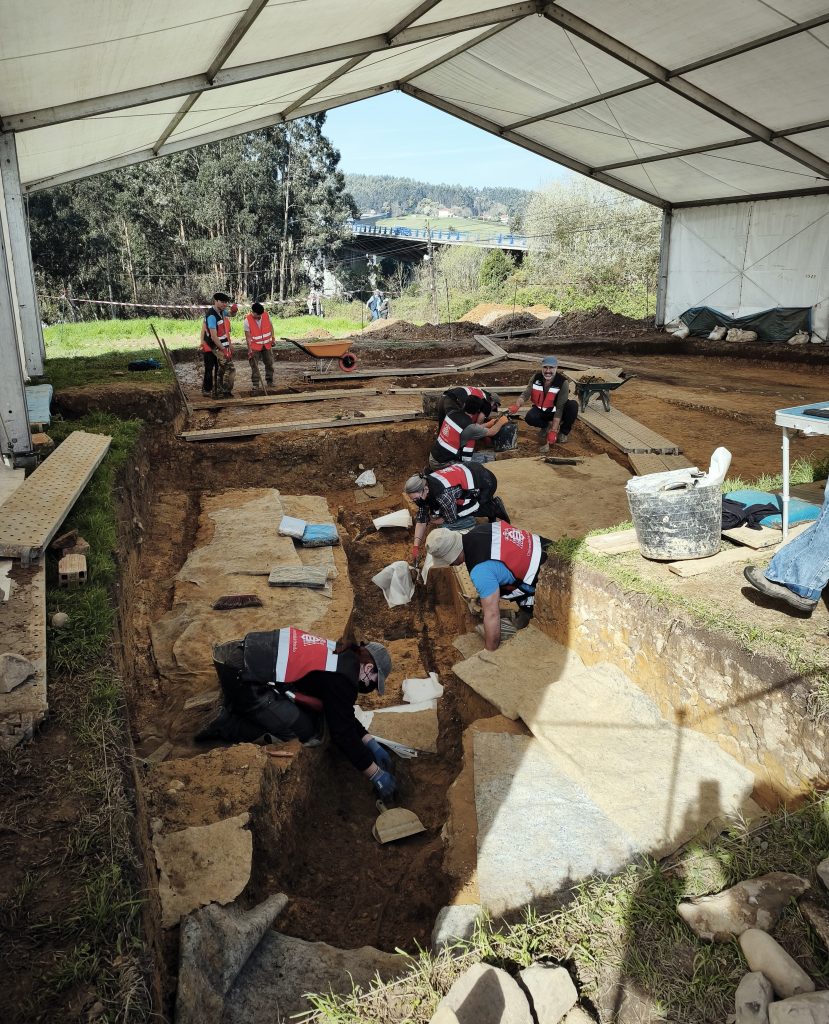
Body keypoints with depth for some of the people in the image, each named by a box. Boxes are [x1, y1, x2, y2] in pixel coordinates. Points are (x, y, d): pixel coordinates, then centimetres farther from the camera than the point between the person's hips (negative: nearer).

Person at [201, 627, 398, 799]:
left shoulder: (340, 654, 14)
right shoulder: (342, 679, -13)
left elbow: (342, 714, 24)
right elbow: (343, 731, -9)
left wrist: (371, 744, 23)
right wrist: (376, 775, 0)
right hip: (241, 677, -9)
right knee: (305, 732, -2)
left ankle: (235, 710, 17)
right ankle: (229, 727, 0)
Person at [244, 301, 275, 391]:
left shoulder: (266, 315, -9)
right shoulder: (247, 320, -18)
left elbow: (271, 327, 7)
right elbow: (248, 336, -16)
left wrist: (272, 339, 5)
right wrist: (249, 349, -19)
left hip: (267, 345, 3)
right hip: (255, 346, -3)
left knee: (269, 363, 12)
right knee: (254, 365, -3)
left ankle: (269, 380, 26)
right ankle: (255, 384, 3)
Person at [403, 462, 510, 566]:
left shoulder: (442, 493, -36)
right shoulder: (423, 486, -11)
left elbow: (451, 519, -20)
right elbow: (421, 518, -6)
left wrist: (432, 520, -4)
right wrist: (415, 547, -10)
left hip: (485, 482, -8)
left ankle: (494, 508, 1)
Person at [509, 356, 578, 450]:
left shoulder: (562, 382, -23)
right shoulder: (536, 378, -13)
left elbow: (559, 408, -26)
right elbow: (525, 394, -14)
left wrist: (553, 431, -30)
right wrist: (517, 406, -39)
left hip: (555, 412, -2)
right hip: (541, 410, 2)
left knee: (573, 405, -31)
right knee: (529, 418, -31)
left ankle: (564, 432, -7)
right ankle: (547, 425, 3)